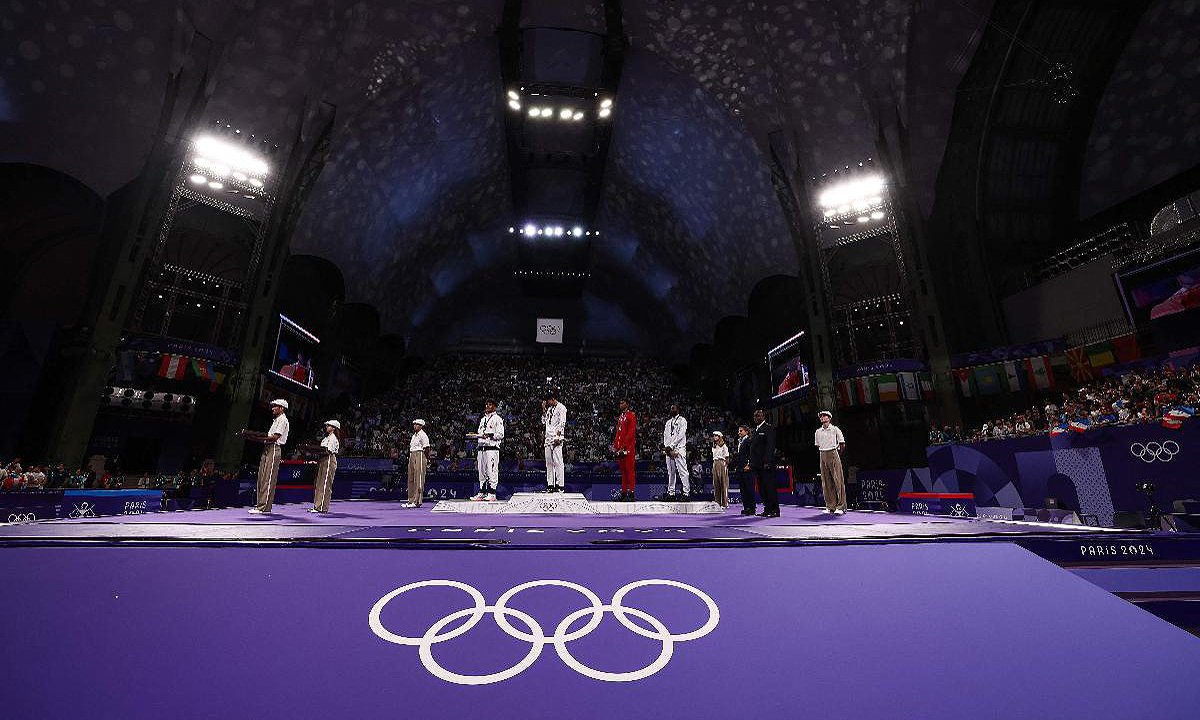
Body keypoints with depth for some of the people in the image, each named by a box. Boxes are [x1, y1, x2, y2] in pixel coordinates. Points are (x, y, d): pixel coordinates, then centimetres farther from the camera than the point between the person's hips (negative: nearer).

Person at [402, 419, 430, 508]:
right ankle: (411, 501, 18)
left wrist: (427, 459, -18)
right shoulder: (414, 435, 19)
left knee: (418, 479, -8)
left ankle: (417, 501, -6)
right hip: (412, 457, 10)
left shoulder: (423, 435, -8)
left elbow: (426, 449, -13)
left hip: (420, 456, -10)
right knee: (411, 479, 11)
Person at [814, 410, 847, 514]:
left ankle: (840, 507, -1)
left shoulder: (835, 429, -2)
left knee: (838, 481, -6)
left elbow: (842, 444, 3)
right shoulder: (818, 431, 10)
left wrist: (836, 455, 9)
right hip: (823, 456, 4)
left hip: (833, 455, -4)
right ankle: (830, 507, 10)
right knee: (826, 482, 4)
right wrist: (824, 454, 14)